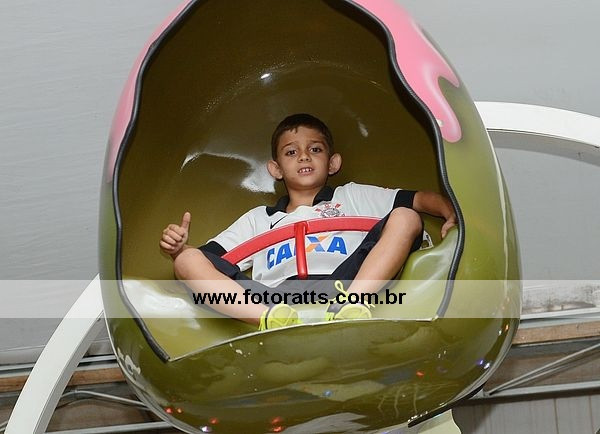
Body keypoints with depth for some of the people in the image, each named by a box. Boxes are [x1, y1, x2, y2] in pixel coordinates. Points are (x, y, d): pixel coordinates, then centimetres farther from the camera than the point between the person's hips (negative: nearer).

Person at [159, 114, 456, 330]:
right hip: (273, 298, 1)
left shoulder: (352, 197, 33)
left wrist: (449, 212, 2)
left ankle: (351, 304, -36)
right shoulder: (259, 219, 35)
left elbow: (417, 200, 23)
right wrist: (179, 249, 4)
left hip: (341, 282, 0)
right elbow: (209, 258, 26)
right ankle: (274, 319, -42)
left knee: (405, 218, -12)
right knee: (188, 262, -16)